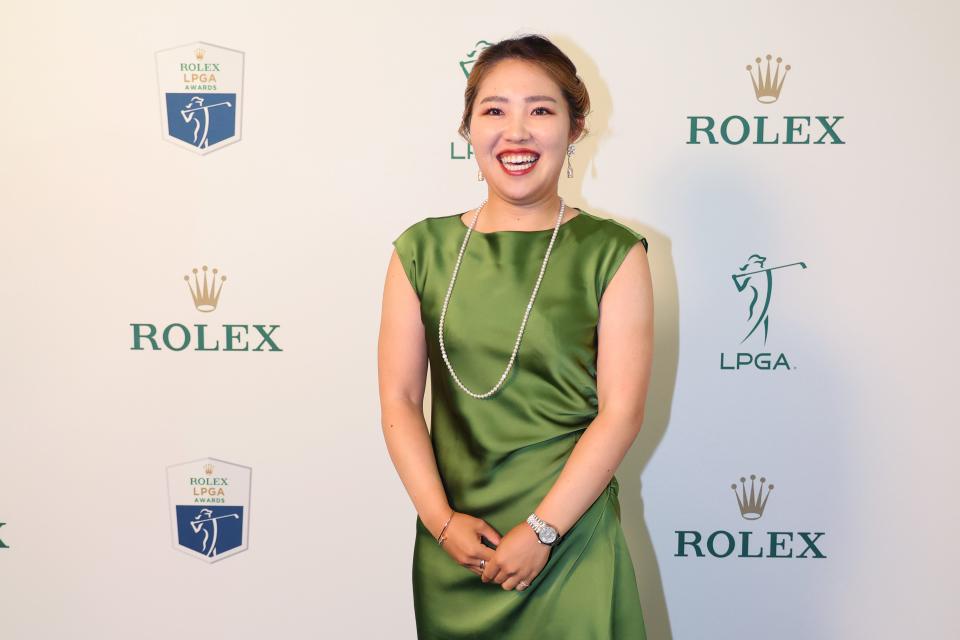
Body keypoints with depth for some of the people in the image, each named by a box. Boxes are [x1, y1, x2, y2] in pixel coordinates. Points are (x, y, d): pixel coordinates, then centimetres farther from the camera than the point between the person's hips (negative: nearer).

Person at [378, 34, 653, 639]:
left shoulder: (613, 253, -4)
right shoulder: (423, 249, 3)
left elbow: (621, 411, -9)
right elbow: (400, 399, 1)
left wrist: (541, 530, -13)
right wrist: (441, 519, -7)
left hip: (572, 537, -2)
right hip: (452, 544, 3)